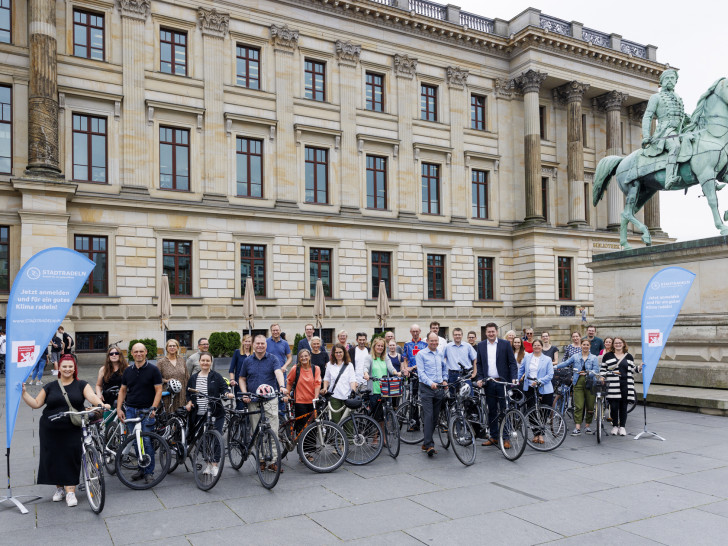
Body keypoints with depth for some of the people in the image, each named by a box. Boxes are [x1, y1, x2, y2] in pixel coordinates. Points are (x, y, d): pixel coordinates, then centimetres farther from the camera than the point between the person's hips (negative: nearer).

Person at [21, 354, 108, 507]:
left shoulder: (81, 385, 5)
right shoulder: (50, 387, 10)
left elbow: (91, 396, -11)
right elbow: (36, 403, 10)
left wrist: (101, 404, -30)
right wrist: (24, 393, -1)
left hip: (73, 431, -2)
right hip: (51, 431, 2)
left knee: (71, 459, -5)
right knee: (53, 459, 5)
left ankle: (70, 491, 2)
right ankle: (59, 488, 23)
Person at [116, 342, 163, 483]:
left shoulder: (153, 370, -2)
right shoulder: (128, 371, 11)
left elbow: (158, 390, -5)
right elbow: (122, 390, 16)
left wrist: (153, 408, -15)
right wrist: (119, 408, 6)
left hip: (147, 411, -4)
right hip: (130, 410, 4)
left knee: (147, 442, -6)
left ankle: (149, 472, 4)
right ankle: (141, 469, 21)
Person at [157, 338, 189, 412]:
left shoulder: (181, 359, 11)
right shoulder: (161, 362, 0)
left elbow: (187, 376, 16)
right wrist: (166, 381, -14)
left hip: (181, 394, 3)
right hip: (167, 394, -3)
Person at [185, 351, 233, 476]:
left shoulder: (216, 377, 1)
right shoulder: (193, 378, 12)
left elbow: (224, 388, -4)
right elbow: (188, 393, 18)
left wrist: (227, 393, -25)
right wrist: (189, 402, 1)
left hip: (215, 414, -3)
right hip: (199, 414, 3)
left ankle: (215, 465, 3)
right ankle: (208, 463, 22)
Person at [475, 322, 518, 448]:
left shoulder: (505, 344, 0)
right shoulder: (481, 345, 8)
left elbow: (512, 362, 0)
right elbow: (479, 364, 11)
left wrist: (514, 378, -11)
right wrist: (479, 378, 0)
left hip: (503, 381, -3)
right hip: (488, 383, 3)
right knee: (491, 411, 9)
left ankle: (506, 438, 5)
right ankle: (494, 437, 17)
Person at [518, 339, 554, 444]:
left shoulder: (547, 359, 1)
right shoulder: (527, 357, 9)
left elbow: (550, 375, -6)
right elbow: (521, 370, 19)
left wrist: (539, 381, -17)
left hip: (543, 389, -2)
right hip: (529, 388, 2)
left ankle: (541, 433, 16)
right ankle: (536, 433, 10)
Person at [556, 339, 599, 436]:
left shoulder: (594, 358, 6)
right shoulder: (575, 357, 11)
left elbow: (596, 371, -2)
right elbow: (565, 363, 11)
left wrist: (587, 373, -18)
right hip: (578, 383, 0)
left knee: (590, 406, 5)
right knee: (578, 406, -7)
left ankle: (588, 425, 22)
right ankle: (577, 428, -8)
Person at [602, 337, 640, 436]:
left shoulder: (629, 356, 15)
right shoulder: (608, 356, 8)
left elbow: (633, 369, 17)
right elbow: (603, 369, 8)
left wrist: (640, 368, -1)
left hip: (625, 384, 2)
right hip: (613, 385, -2)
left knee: (624, 406, 4)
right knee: (614, 406, -3)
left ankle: (622, 427, 15)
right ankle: (615, 426, 12)